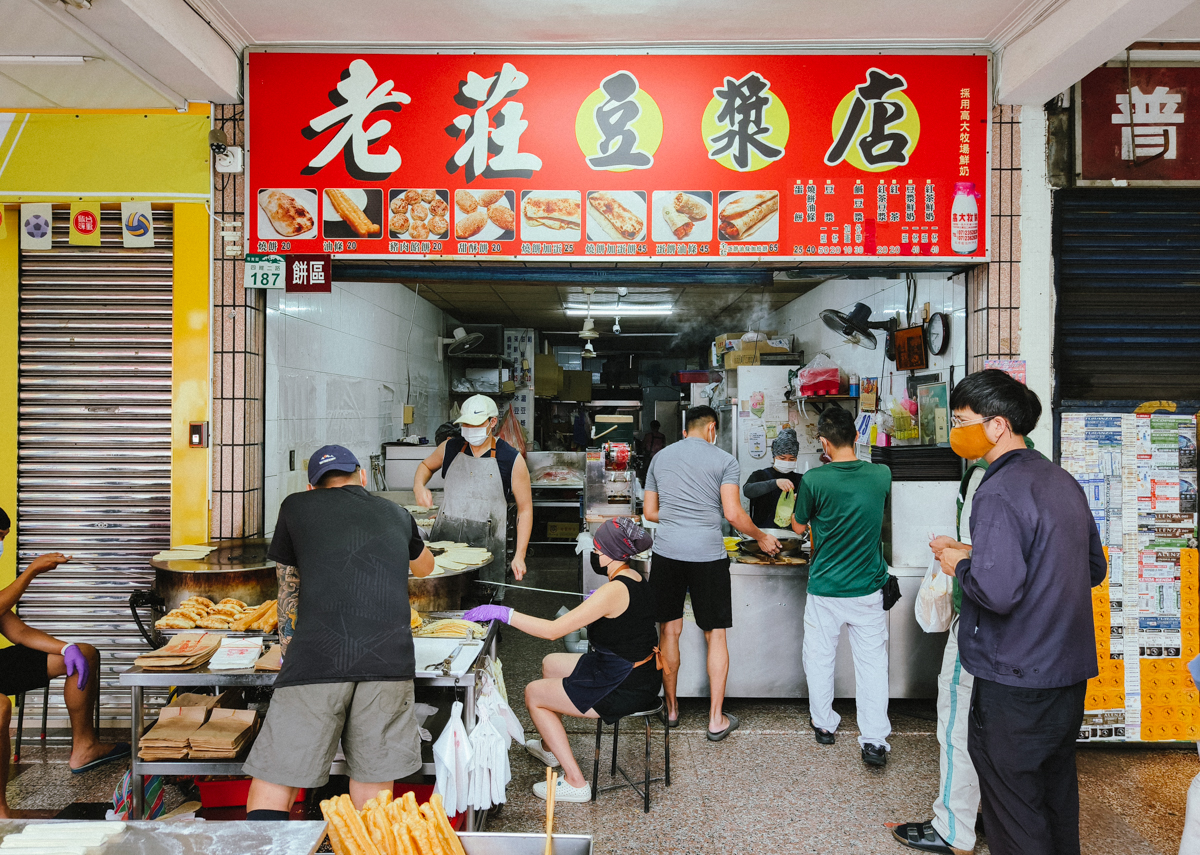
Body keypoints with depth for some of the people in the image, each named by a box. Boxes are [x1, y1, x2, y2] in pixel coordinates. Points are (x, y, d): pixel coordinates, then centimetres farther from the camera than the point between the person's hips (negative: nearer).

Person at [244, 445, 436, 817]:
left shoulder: (296, 506, 19)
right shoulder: (395, 514, 24)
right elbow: (425, 567, 45)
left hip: (316, 659, -1)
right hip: (390, 658, 2)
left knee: (272, 785, 9)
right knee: (373, 779, 14)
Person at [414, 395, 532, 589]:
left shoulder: (512, 460, -4)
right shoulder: (450, 448, 5)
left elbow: (525, 509, 0)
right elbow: (426, 465, 27)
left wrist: (519, 556, -6)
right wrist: (419, 486, 4)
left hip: (486, 545, -3)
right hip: (444, 537, 3)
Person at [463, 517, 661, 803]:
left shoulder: (614, 590, -26)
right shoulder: (635, 579, 2)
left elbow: (552, 630, -28)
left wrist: (503, 613, -23)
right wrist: (595, 603, 12)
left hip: (624, 688, -10)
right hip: (641, 674, 10)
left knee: (533, 694, 6)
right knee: (550, 663, 26)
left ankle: (575, 782, 11)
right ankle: (550, 747, 46)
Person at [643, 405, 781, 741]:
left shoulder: (660, 457, 13)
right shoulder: (724, 460, 1)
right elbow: (733, 514, -5)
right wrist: (761, 537, 11)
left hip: (666, 551, 3)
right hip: (707, 554, -3)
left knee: (669, 630, 14)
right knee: (716, 635, 8)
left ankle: (671, 708, 25)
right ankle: (716, 719, 13)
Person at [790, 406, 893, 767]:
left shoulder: (814, 480, -16)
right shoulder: (882, 475, -7)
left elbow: (798, 526, -1)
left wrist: (796, 498, 15)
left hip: (825, 588, -2)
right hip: (868, 588, 2)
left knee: (820, 658, 16)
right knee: (872, 662, 10)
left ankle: (824, 725, 31)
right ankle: (874, 740, 10)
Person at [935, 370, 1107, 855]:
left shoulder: (999, 493, -21)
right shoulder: (1063, 481, 7)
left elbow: (997, 591, -30)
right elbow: (1095, 570, 17)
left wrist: (960, 564, -10)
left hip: (1015, 680, -9)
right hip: (1070, 670, 9)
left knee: (1014, 806, 6)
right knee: (1056, 792, 24)